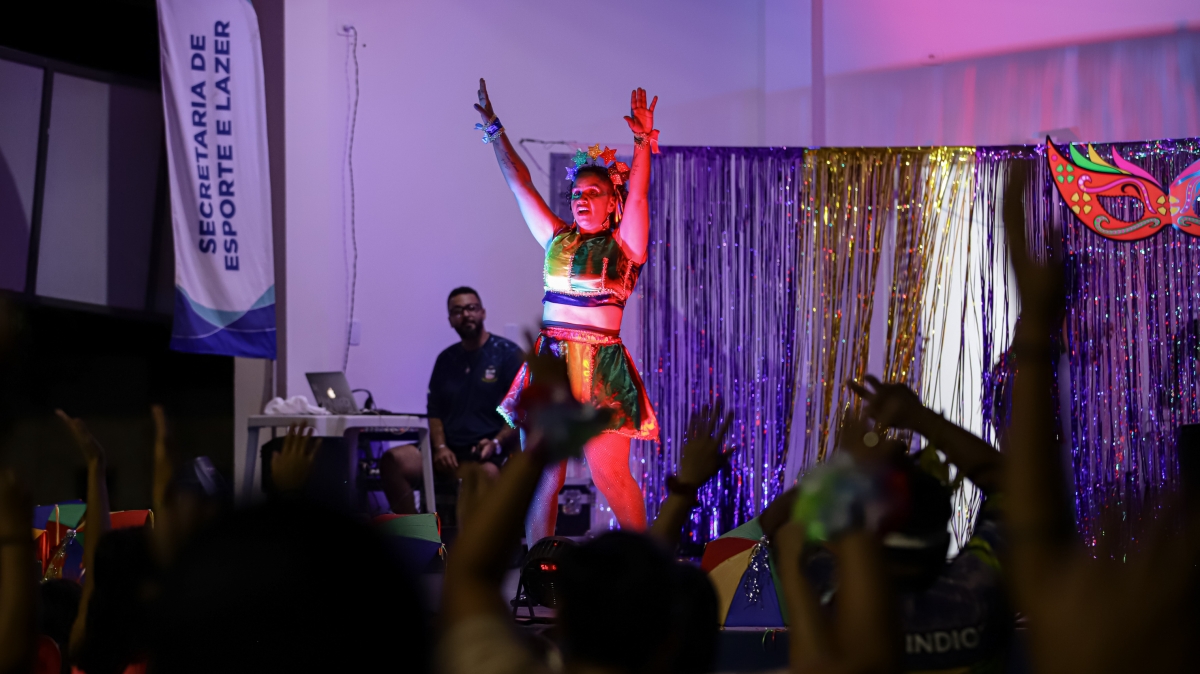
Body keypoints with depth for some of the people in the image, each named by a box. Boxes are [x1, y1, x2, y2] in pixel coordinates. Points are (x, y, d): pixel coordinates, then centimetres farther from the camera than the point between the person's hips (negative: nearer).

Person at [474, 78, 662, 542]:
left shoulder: (623, 246, 2)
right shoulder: (558, 240, 13)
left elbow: (637, 195, -13)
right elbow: (520, 184, 18)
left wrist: (643, 140, -24)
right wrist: (495, 131, 21)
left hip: (600, 368, -4)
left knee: (609, 474, -8)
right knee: (542, 473, 3)